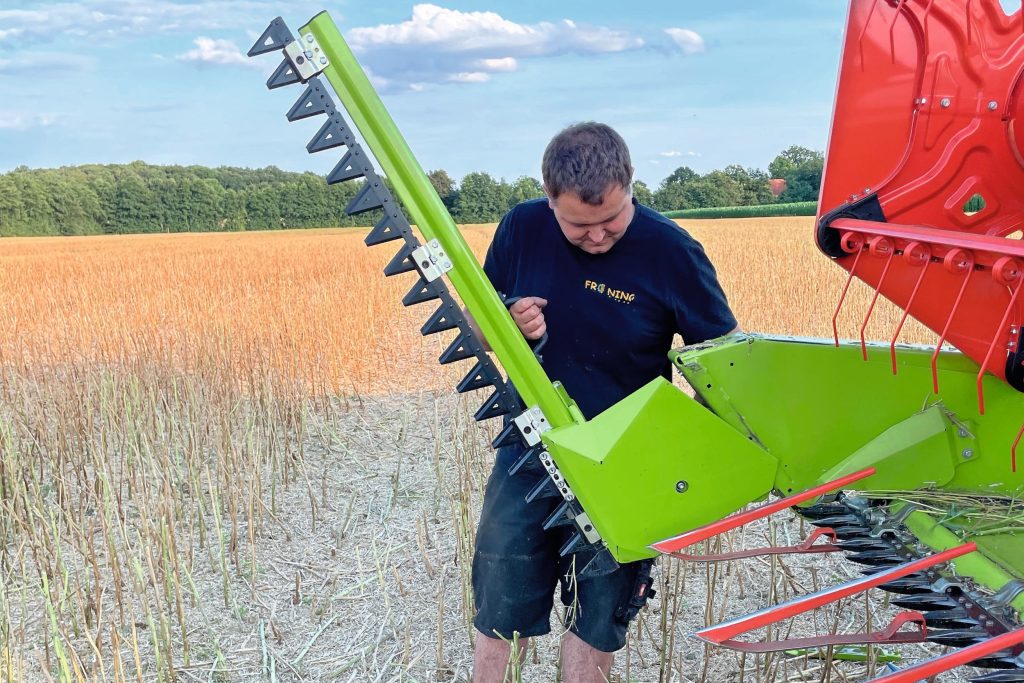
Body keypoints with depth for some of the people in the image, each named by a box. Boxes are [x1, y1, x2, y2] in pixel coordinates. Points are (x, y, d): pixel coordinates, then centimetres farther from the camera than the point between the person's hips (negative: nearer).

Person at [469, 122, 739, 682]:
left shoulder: (671, 252, -15)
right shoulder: (522, 229, -7)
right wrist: (510, 325, -18)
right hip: (530, 455, 2)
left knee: (595, 619, 14)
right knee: (499, 613, 11)